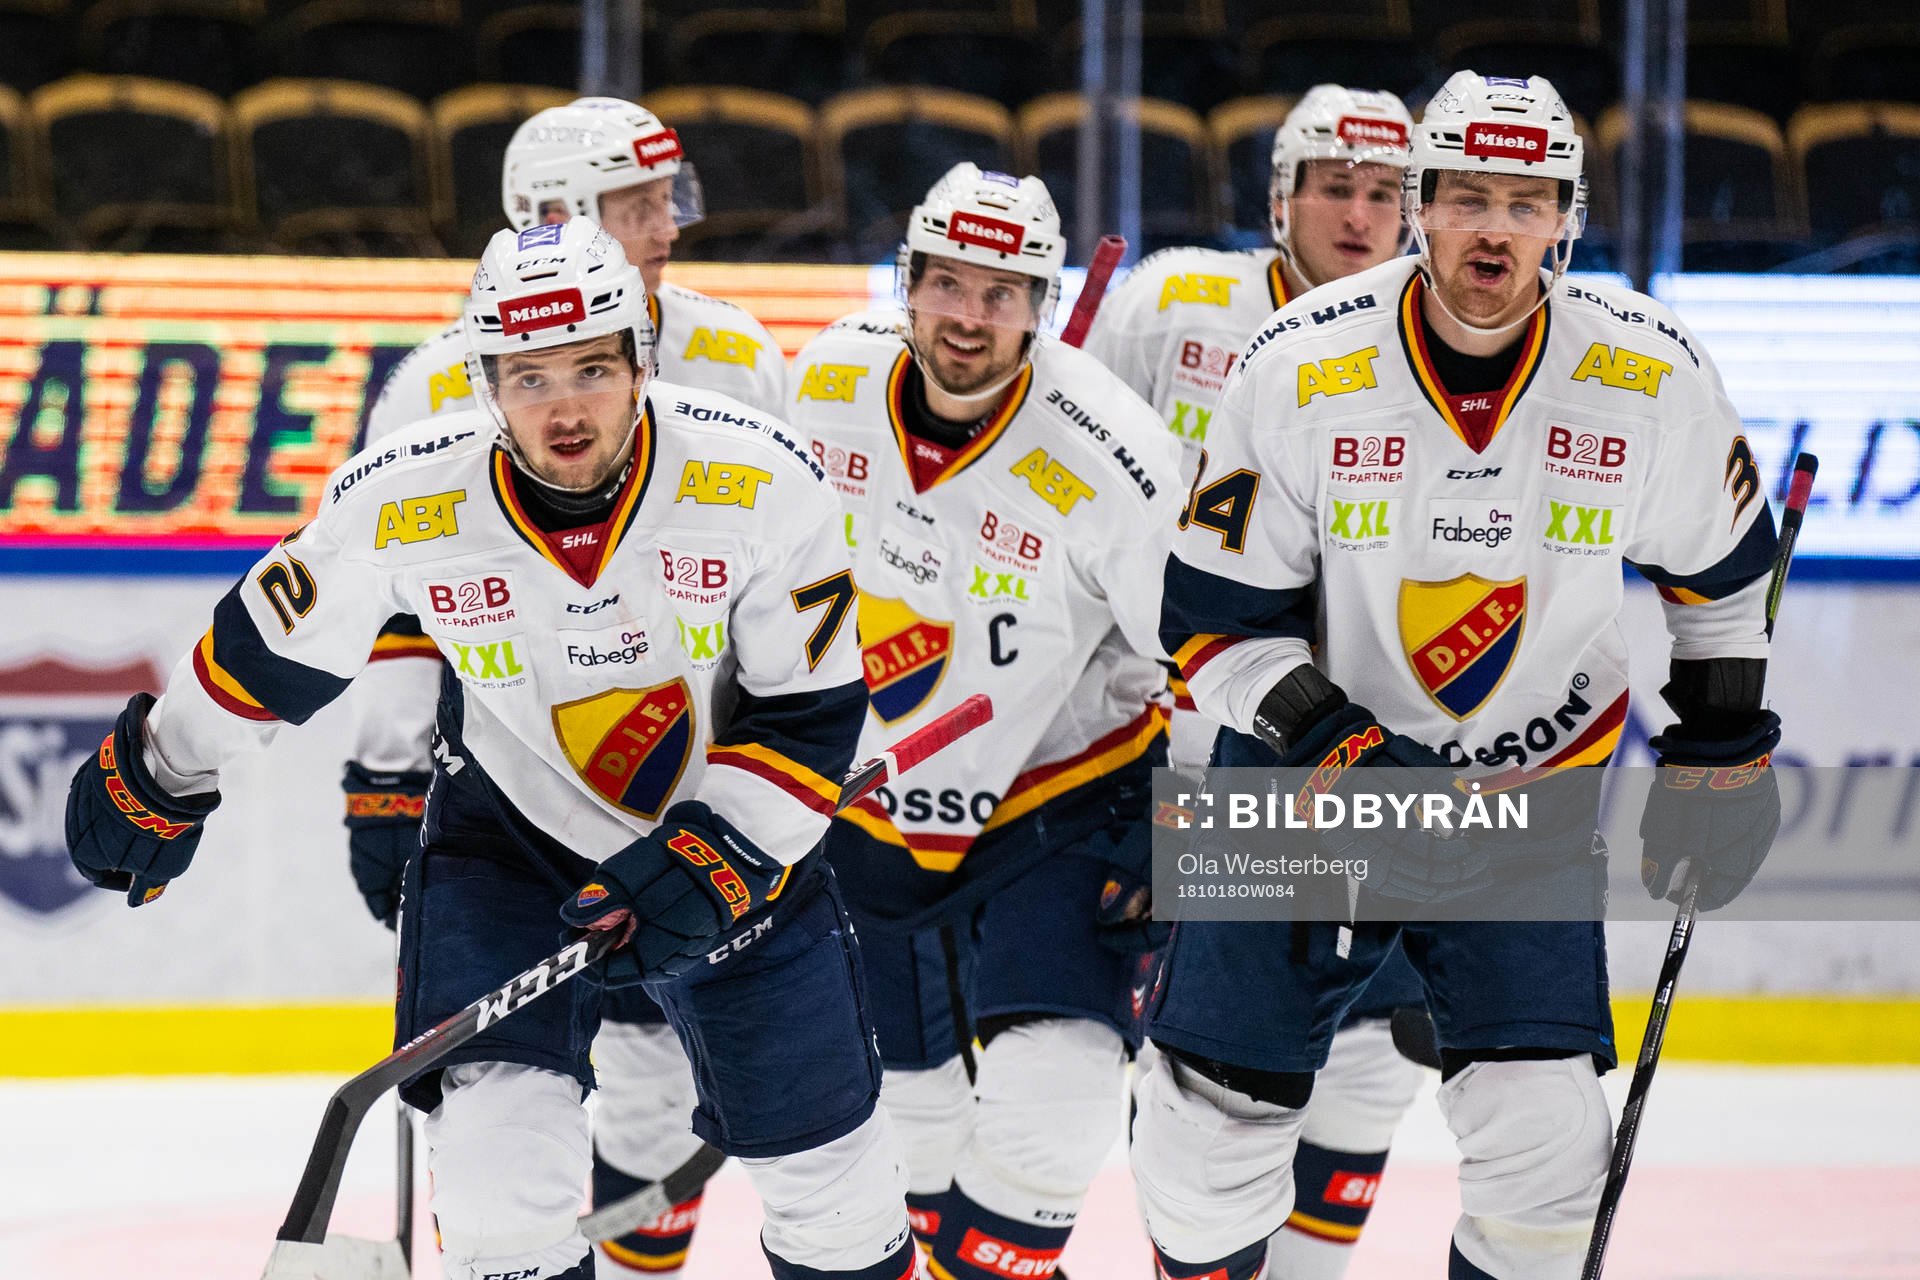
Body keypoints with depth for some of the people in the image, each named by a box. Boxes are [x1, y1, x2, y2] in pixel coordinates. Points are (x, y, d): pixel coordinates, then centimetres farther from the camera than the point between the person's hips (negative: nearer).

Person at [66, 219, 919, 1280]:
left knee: (826, 1155, 8)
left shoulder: (760, 481, -24)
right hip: (509, 832, -1)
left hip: (737, 831, 1)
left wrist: (705, 868, -26)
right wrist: (157, 779, 8)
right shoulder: (399, 505, -23)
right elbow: (270, 649, -4)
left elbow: (811, 714, -15)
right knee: (501, 1152, -18)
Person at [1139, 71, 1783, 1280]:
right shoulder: (1302, 368, -18)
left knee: (1545, 1134, -10)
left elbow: (1723, 566, 6)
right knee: (1215, 1115, -1)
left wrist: (1722, 750, 7)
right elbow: (1219, 621, -12)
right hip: (1308, 769, -1)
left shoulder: (1649, 376, -14)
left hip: (1535, 787, 1)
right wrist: (1342, 752, -24)